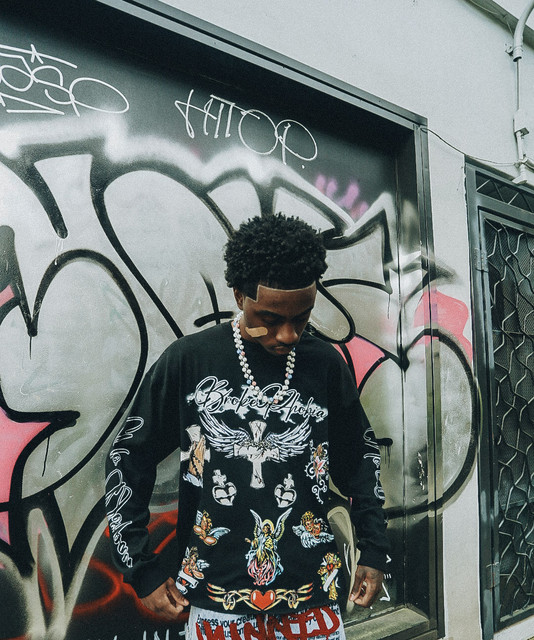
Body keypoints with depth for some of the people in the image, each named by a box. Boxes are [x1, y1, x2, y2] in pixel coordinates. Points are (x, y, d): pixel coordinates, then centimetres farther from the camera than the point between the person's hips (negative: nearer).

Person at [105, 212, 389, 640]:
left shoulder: (326, 365, -4)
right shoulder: (188, 361, -11)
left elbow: (359, 456, 9)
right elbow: (129, 460, -2)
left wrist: (374, 552, 8)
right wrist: (143, 571, -3)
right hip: (217, 603, -1)